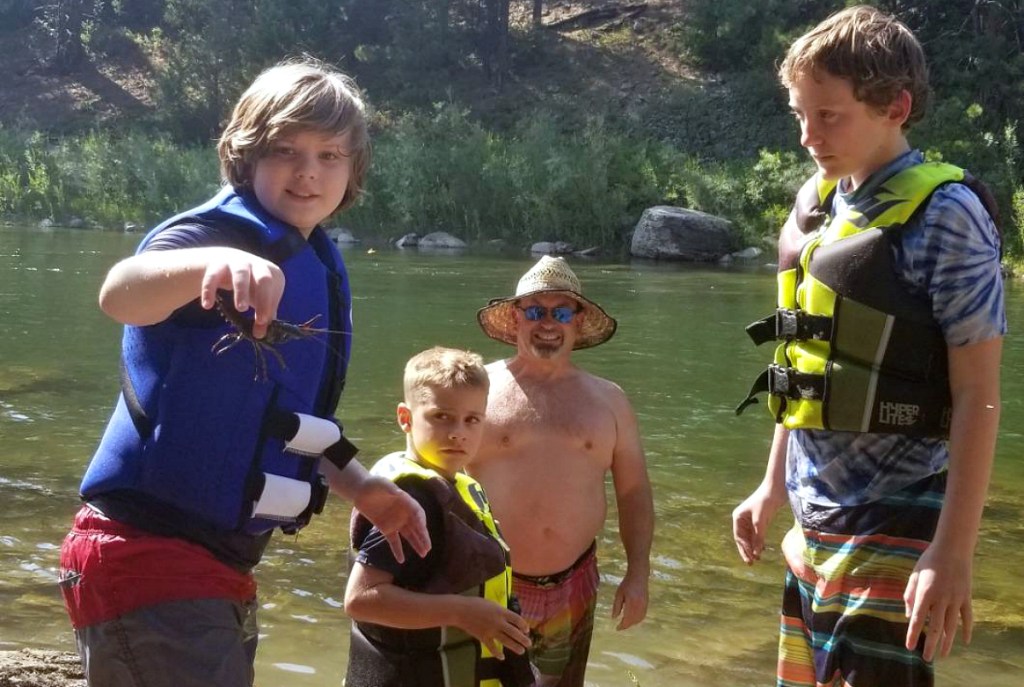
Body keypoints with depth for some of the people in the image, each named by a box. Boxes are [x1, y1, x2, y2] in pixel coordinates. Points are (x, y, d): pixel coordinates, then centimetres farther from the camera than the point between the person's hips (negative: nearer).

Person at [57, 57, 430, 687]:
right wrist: (210, 262, -58)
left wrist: (360, 487, 17)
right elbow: (121, 294, -39)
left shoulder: (320, 271, 11)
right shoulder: (218, 232, -15)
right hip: (147, 552, -9)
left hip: (219, 561, 9)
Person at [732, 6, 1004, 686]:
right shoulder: (817, 206, 8)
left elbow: (977, 395, -16)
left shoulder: (943, 214, -13)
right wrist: (774, 488, 17)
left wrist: (954, 552, -20)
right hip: (815, 525, 7)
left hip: (891, 530, -7)